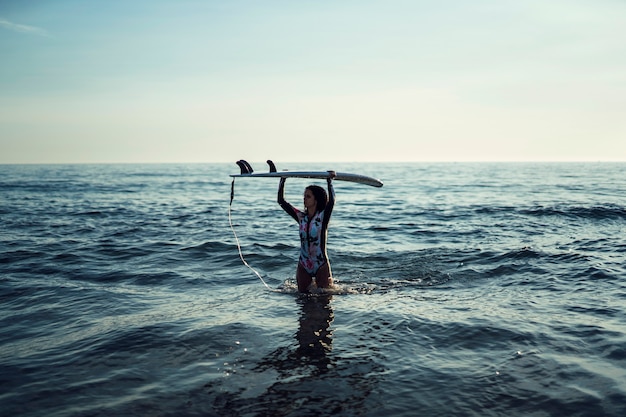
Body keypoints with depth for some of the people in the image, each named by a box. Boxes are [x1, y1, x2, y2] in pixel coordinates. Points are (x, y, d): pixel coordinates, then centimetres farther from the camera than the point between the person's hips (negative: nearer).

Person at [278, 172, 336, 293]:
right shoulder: (301, 217, 2)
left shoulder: (323, 217, -9)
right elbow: (281, 201, 2)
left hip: (321, 265, -4)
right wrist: (282, 180, -2)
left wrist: (330, 181, -26)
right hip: (303, 265, 4)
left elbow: (331, 201, -27)